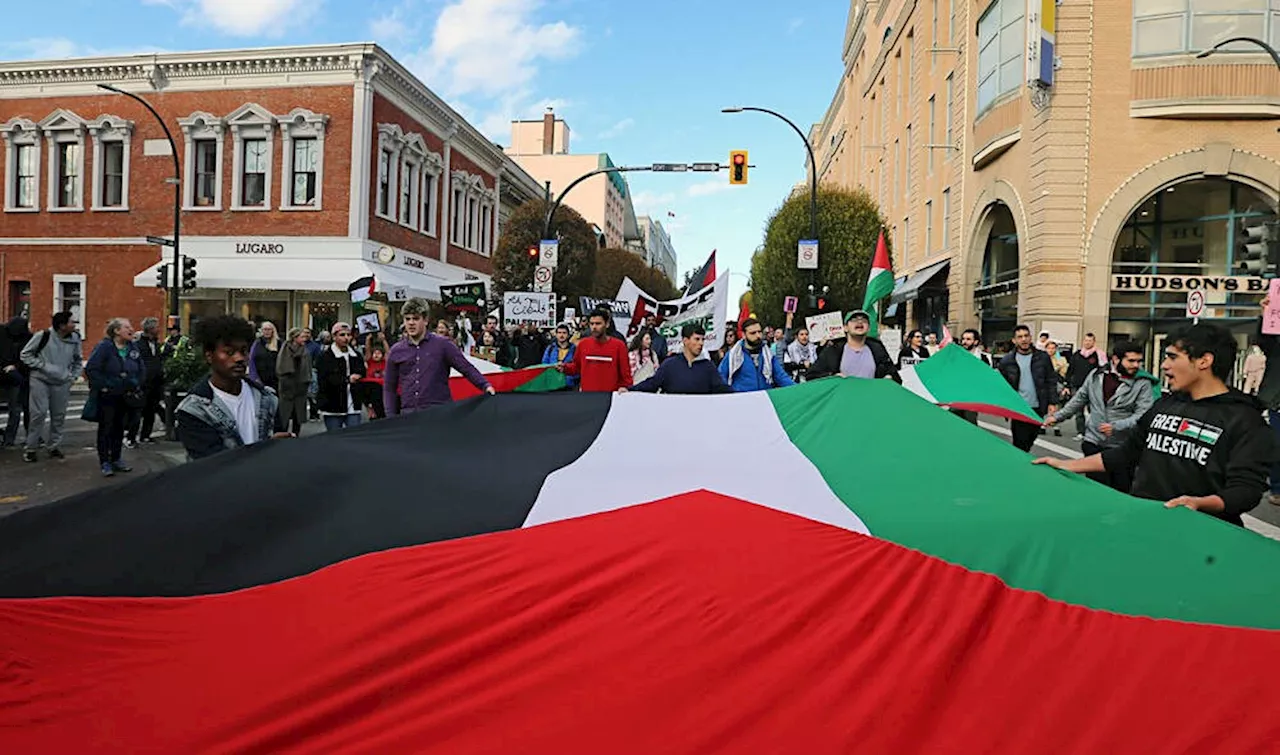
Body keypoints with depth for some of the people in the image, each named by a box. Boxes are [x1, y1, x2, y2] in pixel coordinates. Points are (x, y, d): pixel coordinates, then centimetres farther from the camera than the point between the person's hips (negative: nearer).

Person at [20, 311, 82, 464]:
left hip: (62, 383, 4)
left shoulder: (75, 338, 3)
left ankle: (54, 446, 18)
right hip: (41, 381, -4)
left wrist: (74, 376, 9)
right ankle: (31, 448, 5)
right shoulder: (43, 336, -10)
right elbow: (25, 354, -1)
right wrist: (41, 365, -11)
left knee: (59, 416, 6)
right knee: (39, 414, -6)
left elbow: (78, 359, 19)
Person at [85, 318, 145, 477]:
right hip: (107, 396, -5)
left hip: (126, 397, 6)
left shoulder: (133, 348, 5)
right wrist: (104, 386, -17)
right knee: (106, 427, 2)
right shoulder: (104, 346, -12)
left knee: (119, 428, 13)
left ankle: (116, 459, 24)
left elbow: (142, 370, 14)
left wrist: (136, 385, 3)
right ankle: (105, 462, 10)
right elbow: (91, 369, -15)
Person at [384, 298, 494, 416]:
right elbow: (389, 388, 15)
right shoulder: (396, 351, 11)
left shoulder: (443, 345, 2)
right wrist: (391, 418, 8)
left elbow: (466, 367, -2)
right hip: (408, 415, 3)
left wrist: (485, 385, -16)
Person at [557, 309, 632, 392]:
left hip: (610, 396, -2)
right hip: (586, 395, 2)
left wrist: (623, 387, -12)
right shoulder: (583, 344, 4)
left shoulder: (618, 345, -5)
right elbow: (576, 366, 15)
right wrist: (565, 368, -2)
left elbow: (625, 371, -1)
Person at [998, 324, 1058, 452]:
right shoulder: (1007, 360, -1)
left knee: (1031, 439, 14)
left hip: (1037, 408, 2)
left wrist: (1052, 403, -3)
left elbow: (1051, 381, 4)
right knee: (1020, 443, -2)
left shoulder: (1042, 357, 2)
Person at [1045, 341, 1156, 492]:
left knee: (1122, 490, 3)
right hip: (1093, 443, 2)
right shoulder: (1097, 375, 5)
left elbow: (1143, 415, -13)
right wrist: (1057, 416, 14)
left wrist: (1117, 426, -25)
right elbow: (1079, 399, 17)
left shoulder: (1142, 383, -5)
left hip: (1122, 447, -2)